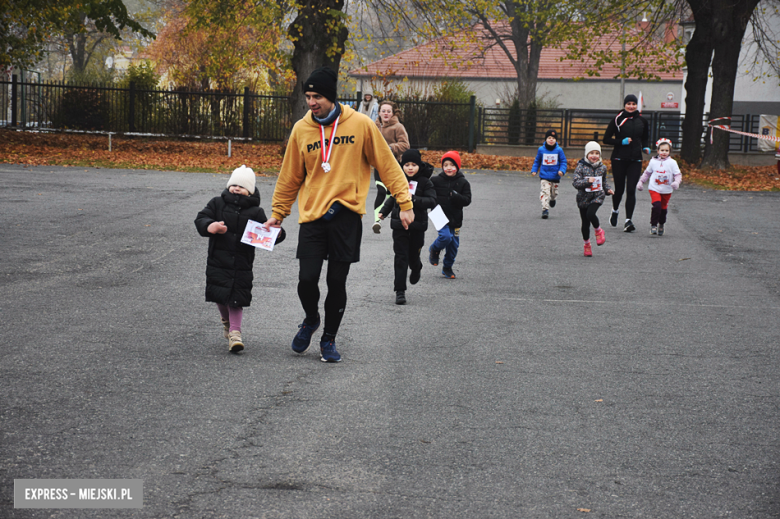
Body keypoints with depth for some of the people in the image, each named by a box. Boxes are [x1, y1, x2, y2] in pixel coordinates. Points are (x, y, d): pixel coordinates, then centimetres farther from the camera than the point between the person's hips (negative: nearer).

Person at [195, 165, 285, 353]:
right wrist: (211, 227, -23)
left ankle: (234, 332, 0)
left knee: (236, 298, -6)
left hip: (242, 264, -1)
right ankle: (227, 321, 34)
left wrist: (276, 233, -21)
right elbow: (201, 219, -1)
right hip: (218, 260, 1)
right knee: (220, 296, 7)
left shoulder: (255, 212, 2)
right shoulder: (217, 203, 5)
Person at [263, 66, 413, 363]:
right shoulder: (301, 129, 4)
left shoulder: (360, 124, -3)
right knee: (307, 279, -6)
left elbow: (387, 165, 1)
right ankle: (311, 320, 26)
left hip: (346, 214, -1)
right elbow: (290, 177, 14)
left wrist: (405, 204, -2)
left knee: (337, 282, 1)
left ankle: (329, 339, 21)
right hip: (312, 216, 2)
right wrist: (278, 213, 17)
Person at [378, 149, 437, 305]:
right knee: (401, 257, -3)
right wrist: (383, 211, 16)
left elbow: (432, 201, -14)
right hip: (399, 223, 2)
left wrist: (414, 199, -24)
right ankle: (400, 291, -2)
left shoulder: (425, 182, -4)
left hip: (417, 225, -1)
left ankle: (416, 269, 46)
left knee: (413, 255, 8)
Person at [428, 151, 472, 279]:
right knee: (445, 236, -23)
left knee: (454, 244, 8)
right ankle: (434, 250, 10)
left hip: (455, 219, 3)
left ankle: (448, 268, 28)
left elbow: (467, 200, -6)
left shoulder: (463, 183, 0)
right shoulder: (436, 180, -2)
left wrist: (455, 196, -22)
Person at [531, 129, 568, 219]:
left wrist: (562, 170, -13)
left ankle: (552, 199, 52)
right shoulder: (541, 149, -3)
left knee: (554, 193, 17)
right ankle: (545, 209, -15)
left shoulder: (559, 150, -5)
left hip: (555, 176, 1)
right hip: (544, 176, -1)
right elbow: (537, 161, 9)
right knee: (545, 192, -13)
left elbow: (563, 161, 1)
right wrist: (534, 170, 1)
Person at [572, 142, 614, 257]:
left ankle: (599, 230, 3)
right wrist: (587, 181, -29)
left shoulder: (602, 167, 4)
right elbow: (576, 183, -15)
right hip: (584, 197, 0)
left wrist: (608, 190, 2)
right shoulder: (581, 166, -8)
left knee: (590, 214, -26)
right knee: (585, 223, 7)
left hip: (598, 196, 0)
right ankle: (587, 244, 26)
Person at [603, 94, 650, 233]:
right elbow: (606, 139, -1)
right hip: (619, 159, -2)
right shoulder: (617, 120, -1)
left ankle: (628, 221, -9)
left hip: (635, 160, 2)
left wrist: (645, 147, 5)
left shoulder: (642, 121, 8)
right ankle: (615, 211, 37)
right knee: (619, 189, 6)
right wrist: (621, 142, -14)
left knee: (631, 190, -8)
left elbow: (645, 138, 24)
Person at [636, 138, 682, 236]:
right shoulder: (653, 162, 3)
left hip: (667, 190, 1)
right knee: (656, 205, -20)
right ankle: (653, 225, -10)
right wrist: (640, 181, 17)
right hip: (654, 188, -1)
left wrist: (676, 182, -22)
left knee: (663, 208, 11)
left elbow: (678, 174, -3)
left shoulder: (672, 163, -3)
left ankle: (661, 225, 33)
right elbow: (647, 173, 17)